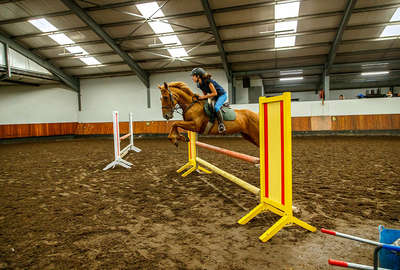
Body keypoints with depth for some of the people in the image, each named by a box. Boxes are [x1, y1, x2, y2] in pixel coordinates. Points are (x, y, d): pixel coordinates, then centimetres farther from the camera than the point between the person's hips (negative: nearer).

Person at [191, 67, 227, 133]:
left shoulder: (207, 81, -25)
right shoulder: (199, 85, 0)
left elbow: (215, 93, -24)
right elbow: (205, 94, 12)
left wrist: (204, 97, -23)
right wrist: (201, 97, -7)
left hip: (222, 95, -10)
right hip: (214, 97, 10)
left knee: (216, 107, -30)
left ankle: (221, 125, -30)